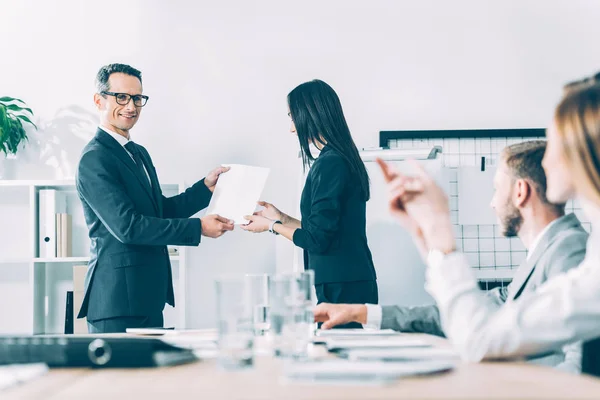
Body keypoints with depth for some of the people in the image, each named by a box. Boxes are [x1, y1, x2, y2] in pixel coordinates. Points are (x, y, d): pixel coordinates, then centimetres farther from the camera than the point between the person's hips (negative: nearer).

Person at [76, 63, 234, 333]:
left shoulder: (139, 153, 16)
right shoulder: (95, 159, -15)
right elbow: (127, 226, -22)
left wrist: (206, 186, 7)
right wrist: (198, 228, -20)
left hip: (149, 296, 9)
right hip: (118, 299, -9)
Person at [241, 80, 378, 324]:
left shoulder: (329, 164, -15)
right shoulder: (343, 159, 14)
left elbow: (317, 240, -15)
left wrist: (272, 226, -1)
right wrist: (282, 218, 23)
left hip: (338, 288, -9)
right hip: (352, 283, 9)